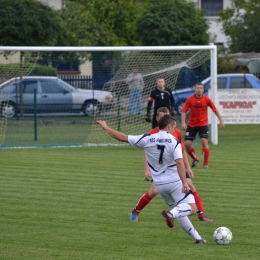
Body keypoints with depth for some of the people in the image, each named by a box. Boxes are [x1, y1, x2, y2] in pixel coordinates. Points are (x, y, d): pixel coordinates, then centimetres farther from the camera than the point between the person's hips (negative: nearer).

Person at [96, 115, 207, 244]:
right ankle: (171, 214, -35)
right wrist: (185, 183, -25)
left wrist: (105, 127, 15)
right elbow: (179, 163, -22)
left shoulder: (147, 139, 0)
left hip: (160, 184, 5)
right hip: (175, 182, -5)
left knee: (178, 211, 20)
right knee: (191, 209, -9)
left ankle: (196, 237, 17)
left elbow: (123, 137, 3)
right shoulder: (174, 142, -9)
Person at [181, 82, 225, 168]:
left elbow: (215, 110, 2)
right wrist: (183, 123, -19)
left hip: (203, 124, -1)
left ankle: (206, 163, -5)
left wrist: (221, 120, 0)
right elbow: (184, 111, -7)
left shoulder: (206, 99, -7)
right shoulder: (190, 99, -8)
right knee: (187, 143, -4)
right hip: (191, 125, 1)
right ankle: (195, 159, 24)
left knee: (204, 142, -17)